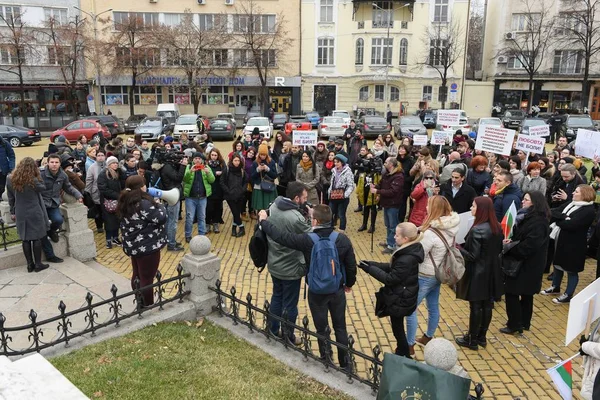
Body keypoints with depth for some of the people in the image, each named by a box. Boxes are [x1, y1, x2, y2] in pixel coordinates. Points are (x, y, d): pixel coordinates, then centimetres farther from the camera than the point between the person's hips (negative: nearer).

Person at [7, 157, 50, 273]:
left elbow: (11, 198, 6)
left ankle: (30, 264, 17)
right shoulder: (33, 181, -18)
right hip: (35, 213, -4)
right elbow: (43, 187, 1)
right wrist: (37, 175, -2)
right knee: (37, 238, 6)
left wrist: (12, 212, 15)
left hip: (20, 214, 4)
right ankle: (38, 264, 11)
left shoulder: (10, 179, -1)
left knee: (25, 239, 10)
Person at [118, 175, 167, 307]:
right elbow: (161, 218, -22)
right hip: (147, 247, -9)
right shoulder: (143, 203, -23)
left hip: (133, 246, 9)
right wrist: (159, 205, -4)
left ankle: (140, 304, 34)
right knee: (147, 279, 1)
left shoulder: (126, 203, 6)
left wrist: (153, 204, 7)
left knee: (137, 276, 20)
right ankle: (148, 307, 12)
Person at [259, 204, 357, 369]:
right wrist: (349, 283, 15)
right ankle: (345, 364, 30)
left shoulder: (307, 240, -21)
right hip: (338, 290, 3)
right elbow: (351, 265, -4)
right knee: (340, 328, 18)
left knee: (322, 329, 14)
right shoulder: (343, 239, -14)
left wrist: (264, 221, 4)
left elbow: (281, 236, -12)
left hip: (316, 293, -2)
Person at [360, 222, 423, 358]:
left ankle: (404, 357, 29)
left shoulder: (406, 260, -32)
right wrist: (372, 264, -1)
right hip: (401, 297, 9)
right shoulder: (409, 251, -1)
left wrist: (370, 269, -19)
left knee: (397, 328, 11)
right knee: (398, 327, 25)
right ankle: (402, 353, 42)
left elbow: (390, 279, -25)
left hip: (400, 301, -9)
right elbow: (392, 268, 8)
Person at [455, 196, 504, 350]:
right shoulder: (497, 227, 1)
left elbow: (472, 256, -21)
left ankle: (472, 340, 18)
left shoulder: (477, 230, -24)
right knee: (487, 305, 16)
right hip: (492, 272, 8)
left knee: (476, 307, 5)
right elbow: (499, 249, 12)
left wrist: (458, 248, -9)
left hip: (478, 274, -8)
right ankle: (482, 337, 30)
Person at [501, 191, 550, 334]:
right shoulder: (528, 217, 8)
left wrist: (509, 248, -18)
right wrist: (511, 241, -5)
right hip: (526, 264, 10)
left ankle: (514, 325, 9)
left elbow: (529, 246, -29)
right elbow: (521, 237, 15)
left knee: (512, 293, -1)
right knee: (526, 294, 18)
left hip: (527, 265, -10)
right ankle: (524, 323, 30)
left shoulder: (538, 222, -23)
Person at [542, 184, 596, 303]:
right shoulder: (570, 204, 7)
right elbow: (553, 211, -3)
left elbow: (571, 225, -27)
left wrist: (557, 219, -11)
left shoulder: (589, 210, -18)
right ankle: (555, 287, 40)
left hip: (573, 245, -8)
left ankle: (568, 295, 21)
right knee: (557, 264, 21)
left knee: (571, 270, 7)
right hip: (559, 240, 8)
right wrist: (563, 218, -22)